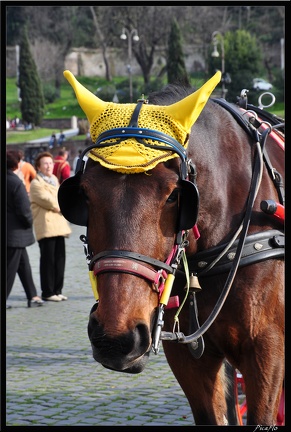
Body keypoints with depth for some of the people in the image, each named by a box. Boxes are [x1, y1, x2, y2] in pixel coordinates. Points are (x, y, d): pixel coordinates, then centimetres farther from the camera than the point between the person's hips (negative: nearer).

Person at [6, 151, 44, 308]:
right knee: (10, 266, -1)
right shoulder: (15, 182, -18)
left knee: (24, 264, 15)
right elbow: (23, 209, -19)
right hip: (15, 231, -7)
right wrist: (28, 222, -1)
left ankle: (32, 296, 18)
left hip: (10, 233, 7)